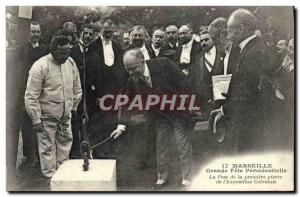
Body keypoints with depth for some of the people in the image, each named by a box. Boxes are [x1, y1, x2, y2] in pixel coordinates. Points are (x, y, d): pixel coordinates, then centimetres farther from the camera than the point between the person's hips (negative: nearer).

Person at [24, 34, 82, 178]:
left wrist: (74, 106, 15)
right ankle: (50, 177, 18)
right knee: (48, 147, 3)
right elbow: (31, 97, -17)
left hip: (65, 115, 6)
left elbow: (76, 88, 14)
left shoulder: (70, 63, -1)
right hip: (47, 117, -6)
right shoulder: (39, 67, -20)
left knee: (65, 143, 17)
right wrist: (36, 120, -17)